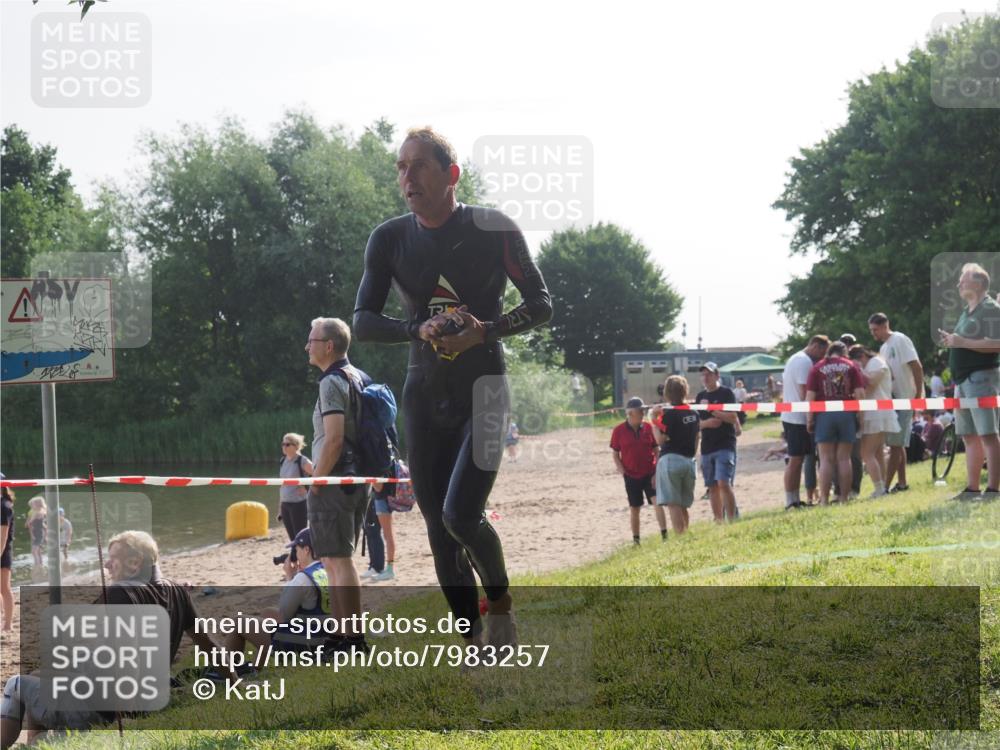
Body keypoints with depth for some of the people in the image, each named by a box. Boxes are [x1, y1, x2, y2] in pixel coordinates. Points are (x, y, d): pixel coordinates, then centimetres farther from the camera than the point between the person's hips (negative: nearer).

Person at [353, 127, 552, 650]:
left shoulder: (493, 230, -9)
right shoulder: (389, 239, 0)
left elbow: (540, 303, -2)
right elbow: (363, 321, -1)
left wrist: (485, 331, -19)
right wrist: (419, 330, -20)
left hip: (482, 390, -4)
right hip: (424, 396, 4)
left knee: (460, 515, -18)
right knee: (438, 526, 4)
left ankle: (499, 600, 10)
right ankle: (472, 641, 16)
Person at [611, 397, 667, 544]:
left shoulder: (648, 427, -1)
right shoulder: (619, 431, -5)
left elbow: (656, 450, 4)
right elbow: (615, 454, 2)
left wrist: (657, 472, -4)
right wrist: (622, 472, -10)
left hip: (650, 473, 0)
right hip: (631, 476, 0)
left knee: (657, 502, -15)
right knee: (634, 508, 7)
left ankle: (664, 535, -15)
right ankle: (635, 540, 19)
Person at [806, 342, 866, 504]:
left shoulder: (817, 368, 4)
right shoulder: (851, 366, 6)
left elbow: (810, 396, -2)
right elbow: (860, 393, -1)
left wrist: (809, 419, 2)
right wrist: (860, 415, 6)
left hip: (824, 414, -1)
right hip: (846, 414, 1)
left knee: (826, 459, 0)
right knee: (844, 458, 6)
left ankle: (824, 500, -5)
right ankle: (844, 498, 7)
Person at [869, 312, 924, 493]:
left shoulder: (900, 340, -11)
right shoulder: (883, 348, 15)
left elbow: (917, 368, -16)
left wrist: (918, 395, -19)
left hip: (904, 399, -9)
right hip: (892, 399, 9)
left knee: (895, 444, -10)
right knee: (897, 444, 12)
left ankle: (885, 486, -13)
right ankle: (902, 483, 19)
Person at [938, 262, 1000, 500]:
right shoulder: (967, 311, 21)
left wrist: (962, 342, -20)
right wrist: (952, 341, 10)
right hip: (963, 380, 10)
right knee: (970, 436, 10)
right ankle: (972, 488, 13)